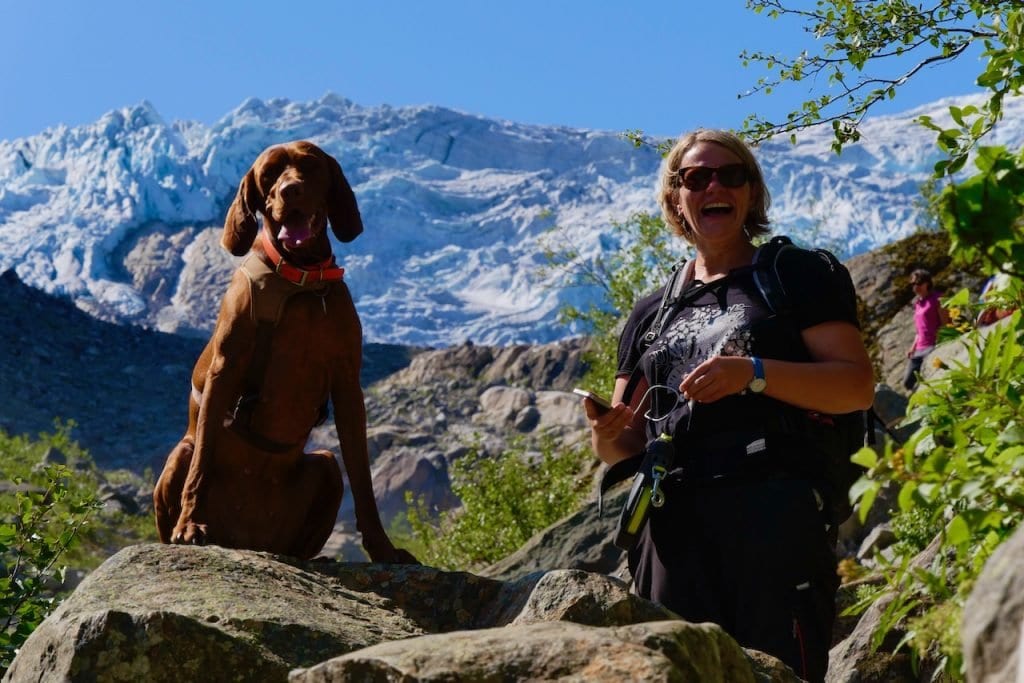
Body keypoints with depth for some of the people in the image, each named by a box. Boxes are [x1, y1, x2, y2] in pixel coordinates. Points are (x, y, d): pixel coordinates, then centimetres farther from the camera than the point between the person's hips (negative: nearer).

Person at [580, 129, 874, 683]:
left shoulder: (794, 273, 9)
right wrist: (606, 438, -4)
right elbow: (628, 444, 20)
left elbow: (857, 385, -3)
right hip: (674, 523, 4)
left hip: (773, 512, -4)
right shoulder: (650, 312, 21)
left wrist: (752, 374, -16)